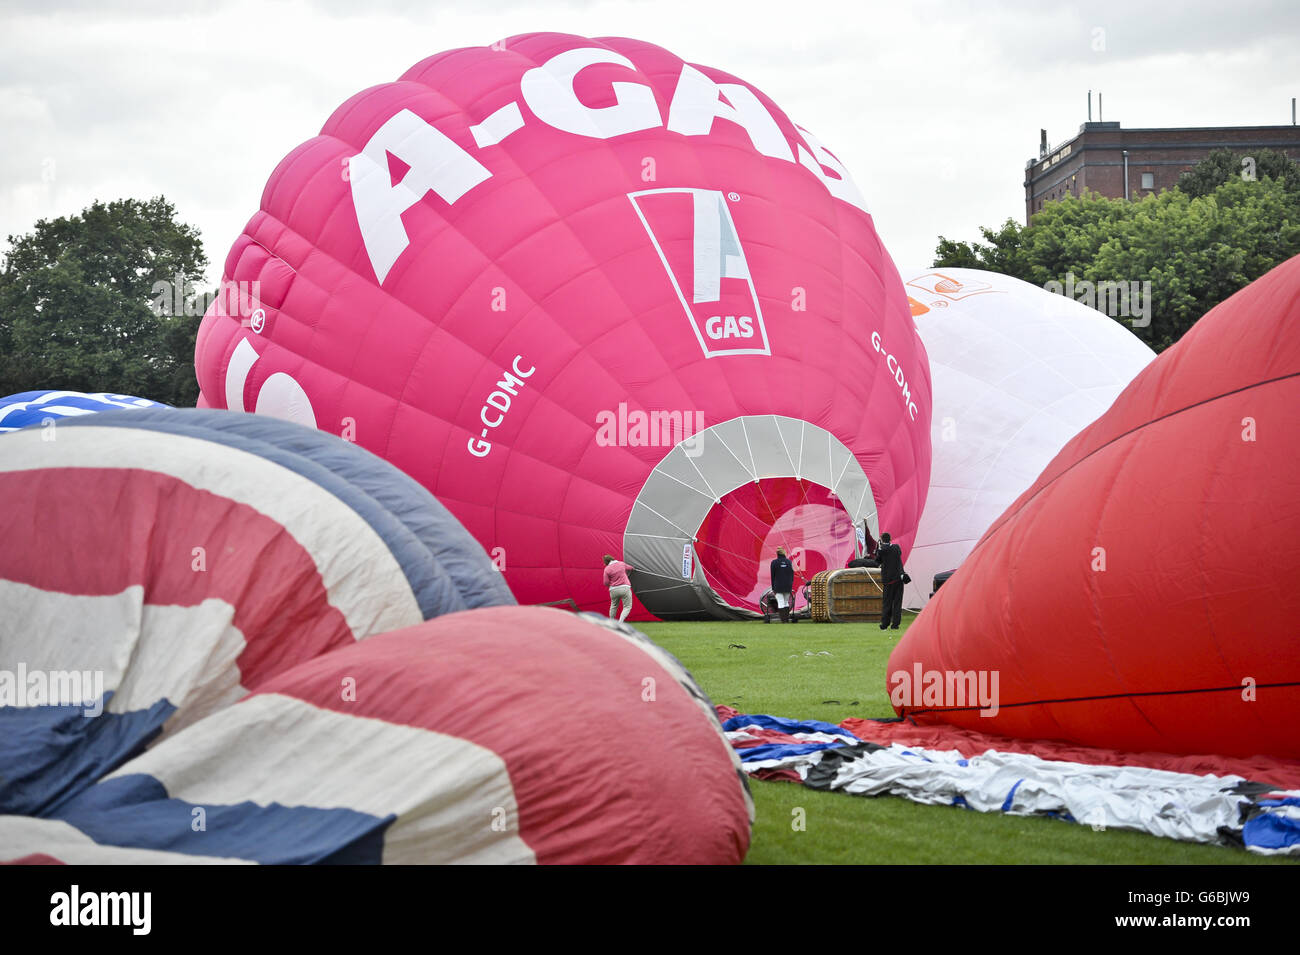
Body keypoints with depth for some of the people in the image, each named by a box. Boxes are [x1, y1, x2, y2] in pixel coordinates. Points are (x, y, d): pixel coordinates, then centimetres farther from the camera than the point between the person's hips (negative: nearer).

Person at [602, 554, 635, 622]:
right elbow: (628, 567, 27)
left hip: (613, 590, 1)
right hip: (625, 588, -1)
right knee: (627, 607, 4)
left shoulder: (607, 569, -4)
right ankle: (620, 623, -14)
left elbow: (606, 583, -3)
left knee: (613, 606, 24)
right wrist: (632, 568, 51)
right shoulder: (621, 564, 5)